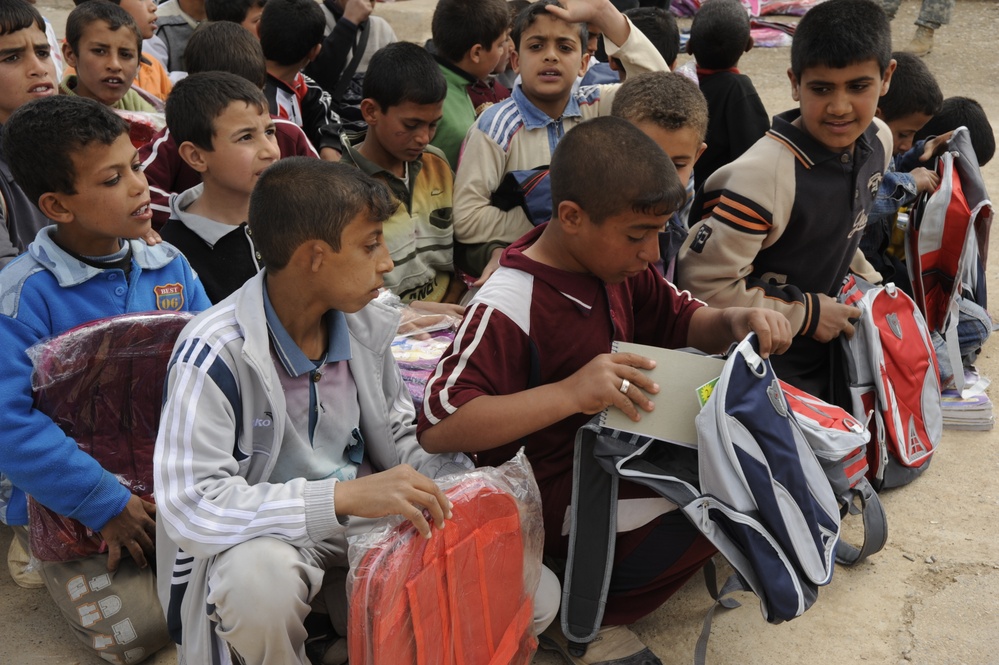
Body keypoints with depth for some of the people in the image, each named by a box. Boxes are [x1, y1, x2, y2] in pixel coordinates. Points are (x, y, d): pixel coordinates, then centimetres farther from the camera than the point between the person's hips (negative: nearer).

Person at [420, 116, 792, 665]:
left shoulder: (615, 263, 0)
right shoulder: (508, 307, -25)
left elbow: (683, 322, 13)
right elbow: (437, 429, -33)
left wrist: (734, 321, -11)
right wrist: (568, 394, -41)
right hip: (552, 494, -9)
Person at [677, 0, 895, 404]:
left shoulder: (878, 141, -5)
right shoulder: (764, 175, -31)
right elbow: (704, 283, -29)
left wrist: (869, 282, 6)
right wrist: (804, 313, -20)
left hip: (825, 355, 8)